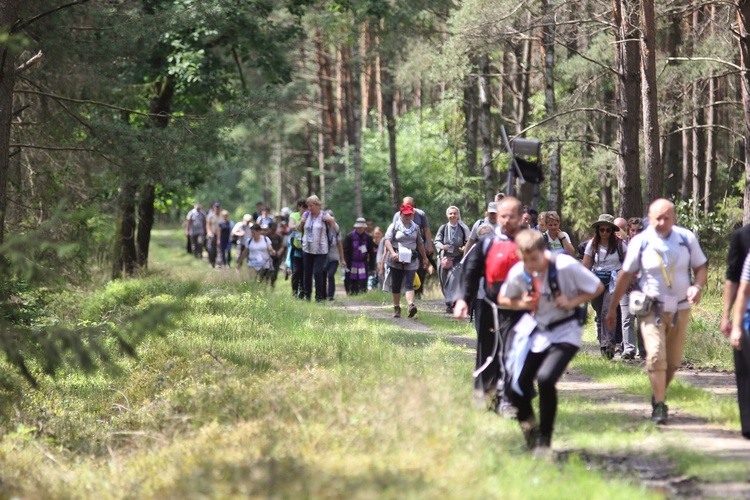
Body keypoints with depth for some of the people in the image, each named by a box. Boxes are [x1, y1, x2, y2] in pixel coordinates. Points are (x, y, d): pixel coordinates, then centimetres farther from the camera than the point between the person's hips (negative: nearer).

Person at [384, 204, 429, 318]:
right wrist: (392, 253, -25)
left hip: (411, 261, 1)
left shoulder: (415, 227, 14)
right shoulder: (394, 226, 2)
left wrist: (424, 258, 25)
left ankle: (411, 305, -31)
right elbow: (387, 240, -10)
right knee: (396, 285, 6)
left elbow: (420, 244, 22)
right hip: (396, 260, -1)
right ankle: (396, 308, 16)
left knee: (409, 284, -14)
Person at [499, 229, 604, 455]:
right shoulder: (518, 273, -9)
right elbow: (503, 299, 10)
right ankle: (530, 434, 23)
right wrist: (522, 304, -10)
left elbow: (597, 288, -6)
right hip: (537, 333, 4)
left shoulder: (565, 266, -19)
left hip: (565, 333, -4)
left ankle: (544, 440, -9)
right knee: (518, 386, -5)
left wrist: (573, 302, -19)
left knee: (545, 379, -26)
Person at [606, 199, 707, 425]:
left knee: (673, 361, 7)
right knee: (656, 356, -17)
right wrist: (612, 308, 7)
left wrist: (697, 286, -15)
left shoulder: (687, 238, -3)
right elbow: (625, 275, 3)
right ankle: (659, 406, -14)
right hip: (652, 308, -2)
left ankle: (659, 396, 30)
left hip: (680, 309, 2)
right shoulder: (640, 242, -6)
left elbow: (700, 267, 8)